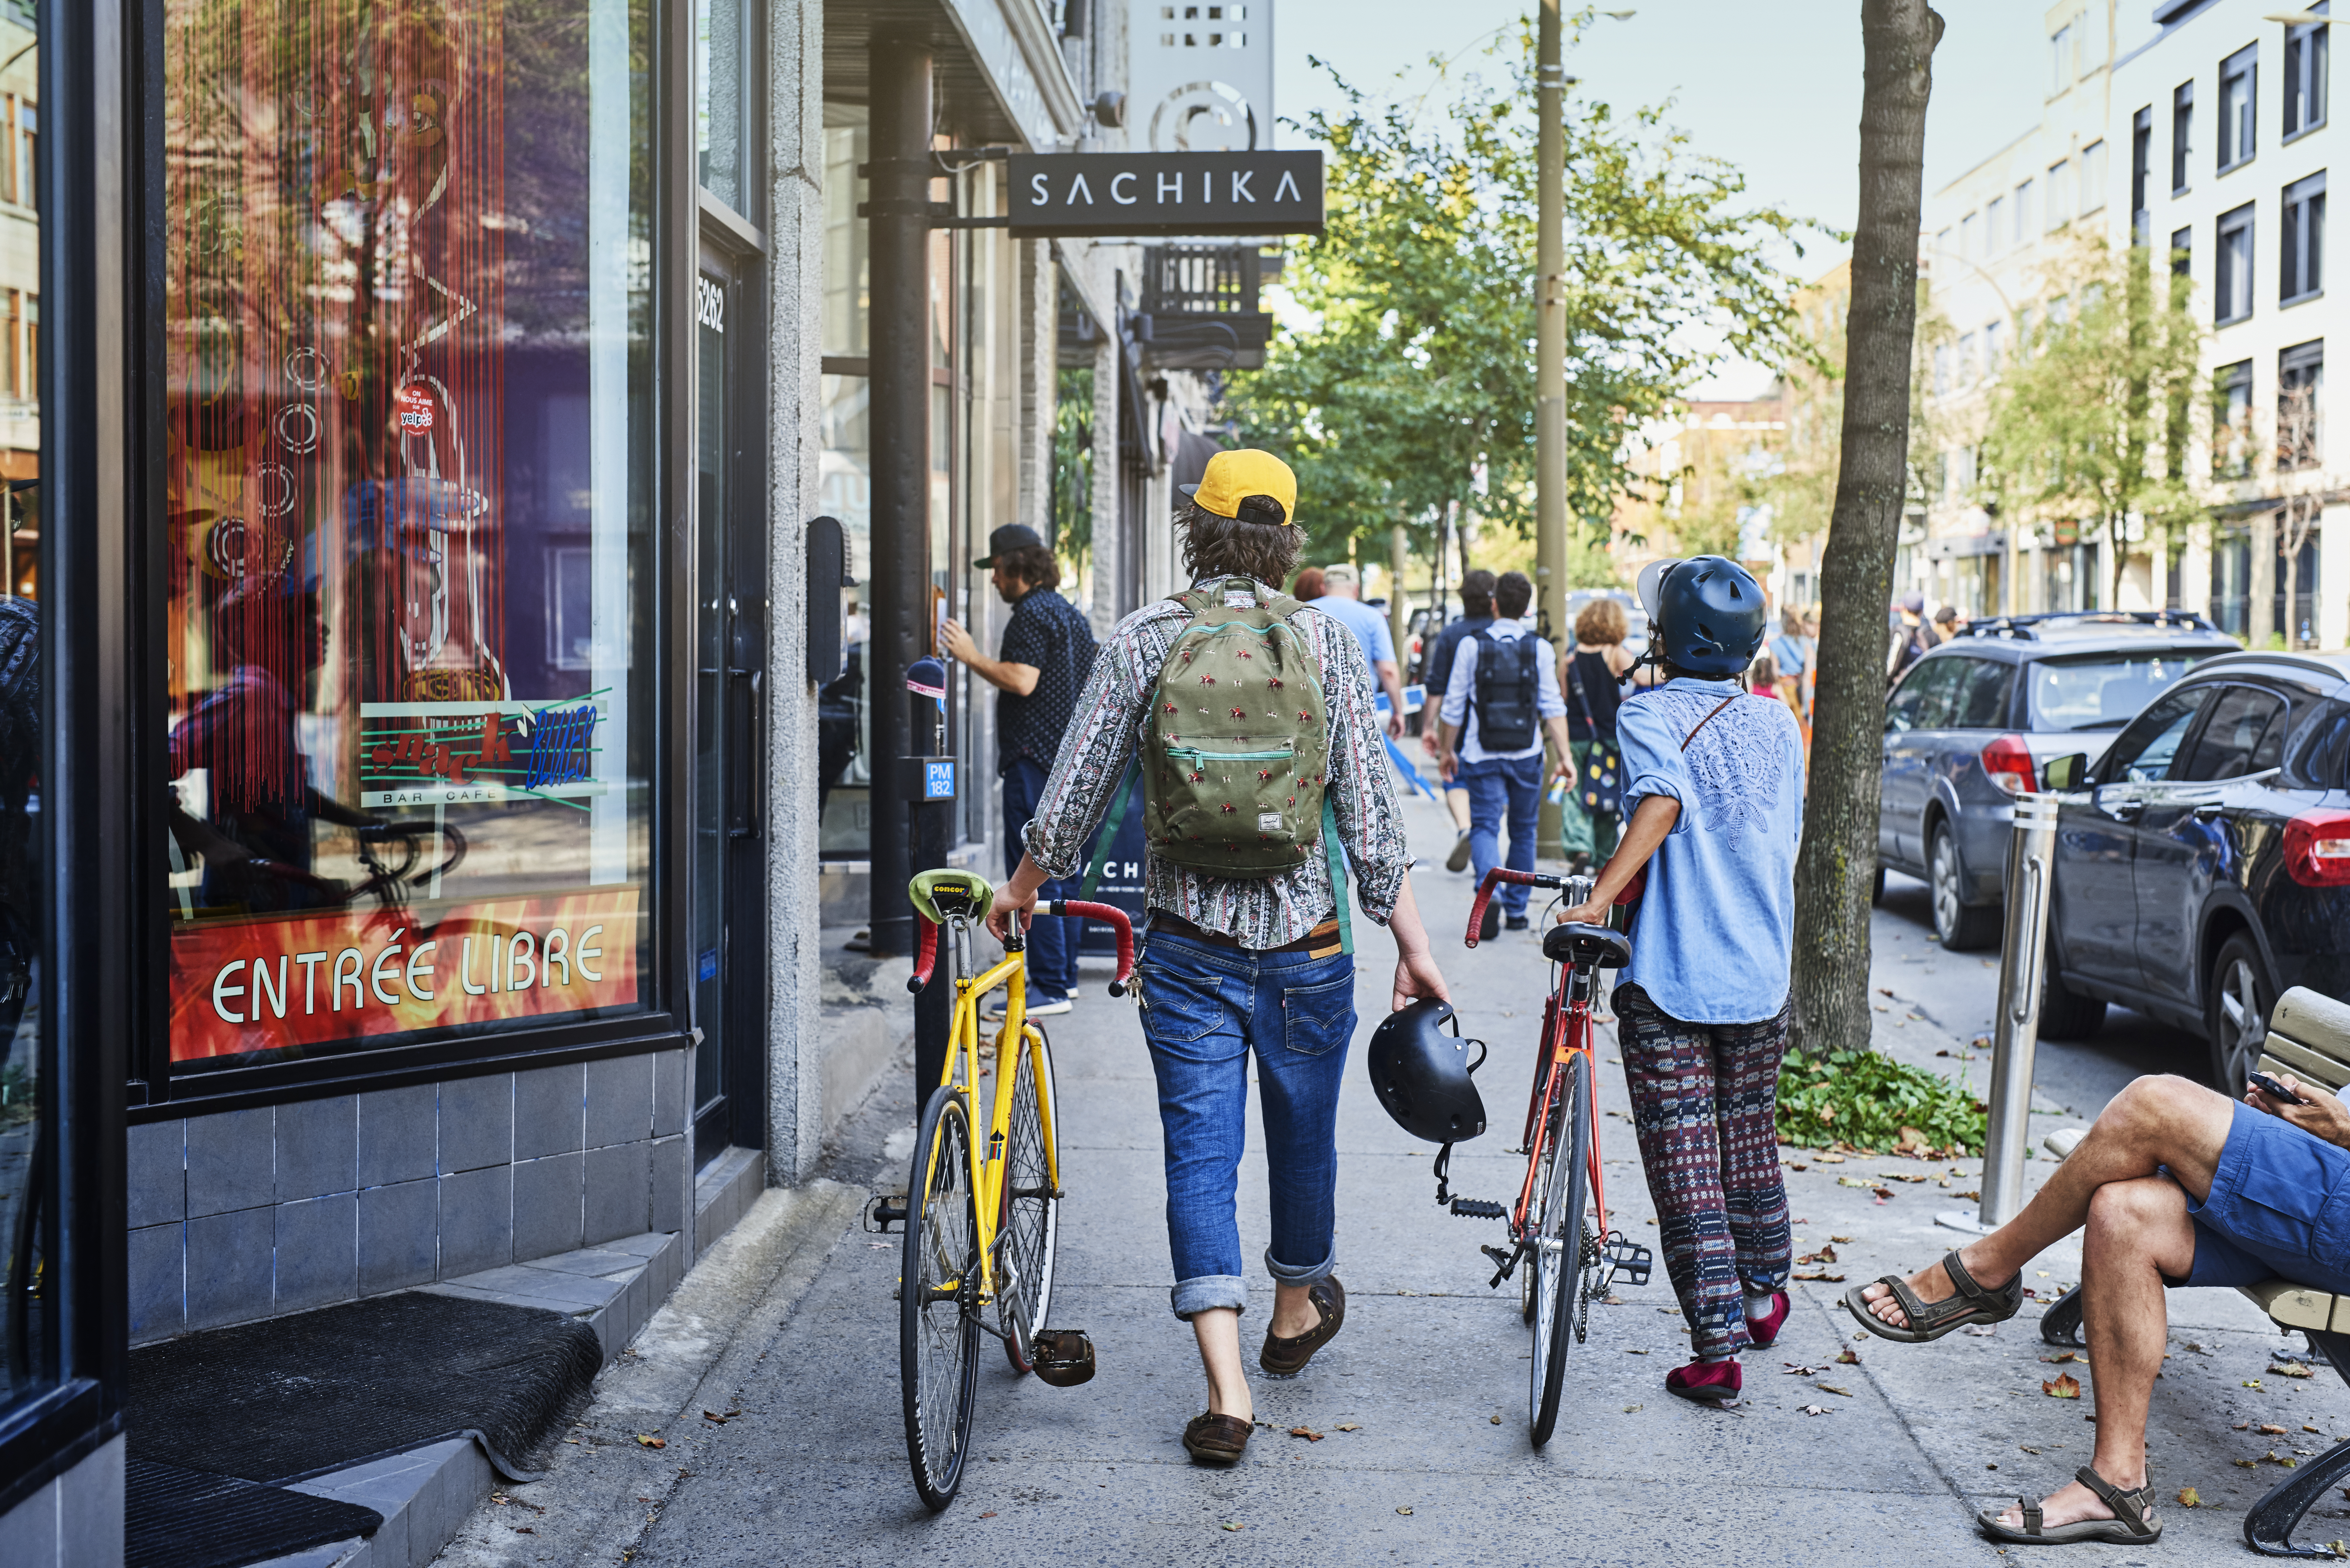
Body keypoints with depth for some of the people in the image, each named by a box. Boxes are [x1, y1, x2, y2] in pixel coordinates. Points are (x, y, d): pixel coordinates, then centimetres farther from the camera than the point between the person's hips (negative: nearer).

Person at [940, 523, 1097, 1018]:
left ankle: (1049, 988, -11)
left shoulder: (1032, 613, -12)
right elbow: (1087, 686, 24)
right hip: (1072, 755, 10)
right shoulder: (1072, 614, 19)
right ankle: (1064, 976, 19)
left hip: (1035, 758, -10)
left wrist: (972, 656, -13)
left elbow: (1022, 680, -23)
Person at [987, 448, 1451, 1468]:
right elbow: (1369, 810, -6)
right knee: (1304, 1139, 19)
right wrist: (1412, 944, 1)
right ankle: (1298, 1311, 43)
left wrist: (1024, 885, 17)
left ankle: (1226, 1392, -2)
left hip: (1187, 948, 0)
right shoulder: (1326, 640, -3)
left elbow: (1077, 786, 0)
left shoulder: (1144, 639, -3)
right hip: (1305, 947, 1)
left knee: (1200, 1155, 4)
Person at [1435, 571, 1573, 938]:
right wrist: (1565, 755, -4)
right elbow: (1553, 707, -5)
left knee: (1485, 827, -1)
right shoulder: (1540, 648, -1)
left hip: (1482, 755, -1)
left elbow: (1454, 705, 0)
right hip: (1526, 756, 2)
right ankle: (1516, 908, 20)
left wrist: (1449, 750, 11)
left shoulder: (1472, 645, -3)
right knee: (1523, 831, 14)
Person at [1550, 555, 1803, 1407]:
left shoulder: (1649, 712, -10)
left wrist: (1598, 899, -35)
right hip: (1761, 979, 6)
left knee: (1686, 1175, 1)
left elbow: (1663, 802, -30)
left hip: (1669, 982, -5)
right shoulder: (1778, 723, 7)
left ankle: (1717, 1351, 1)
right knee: (1751, 1146, 22)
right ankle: (1763, 1298, 38)